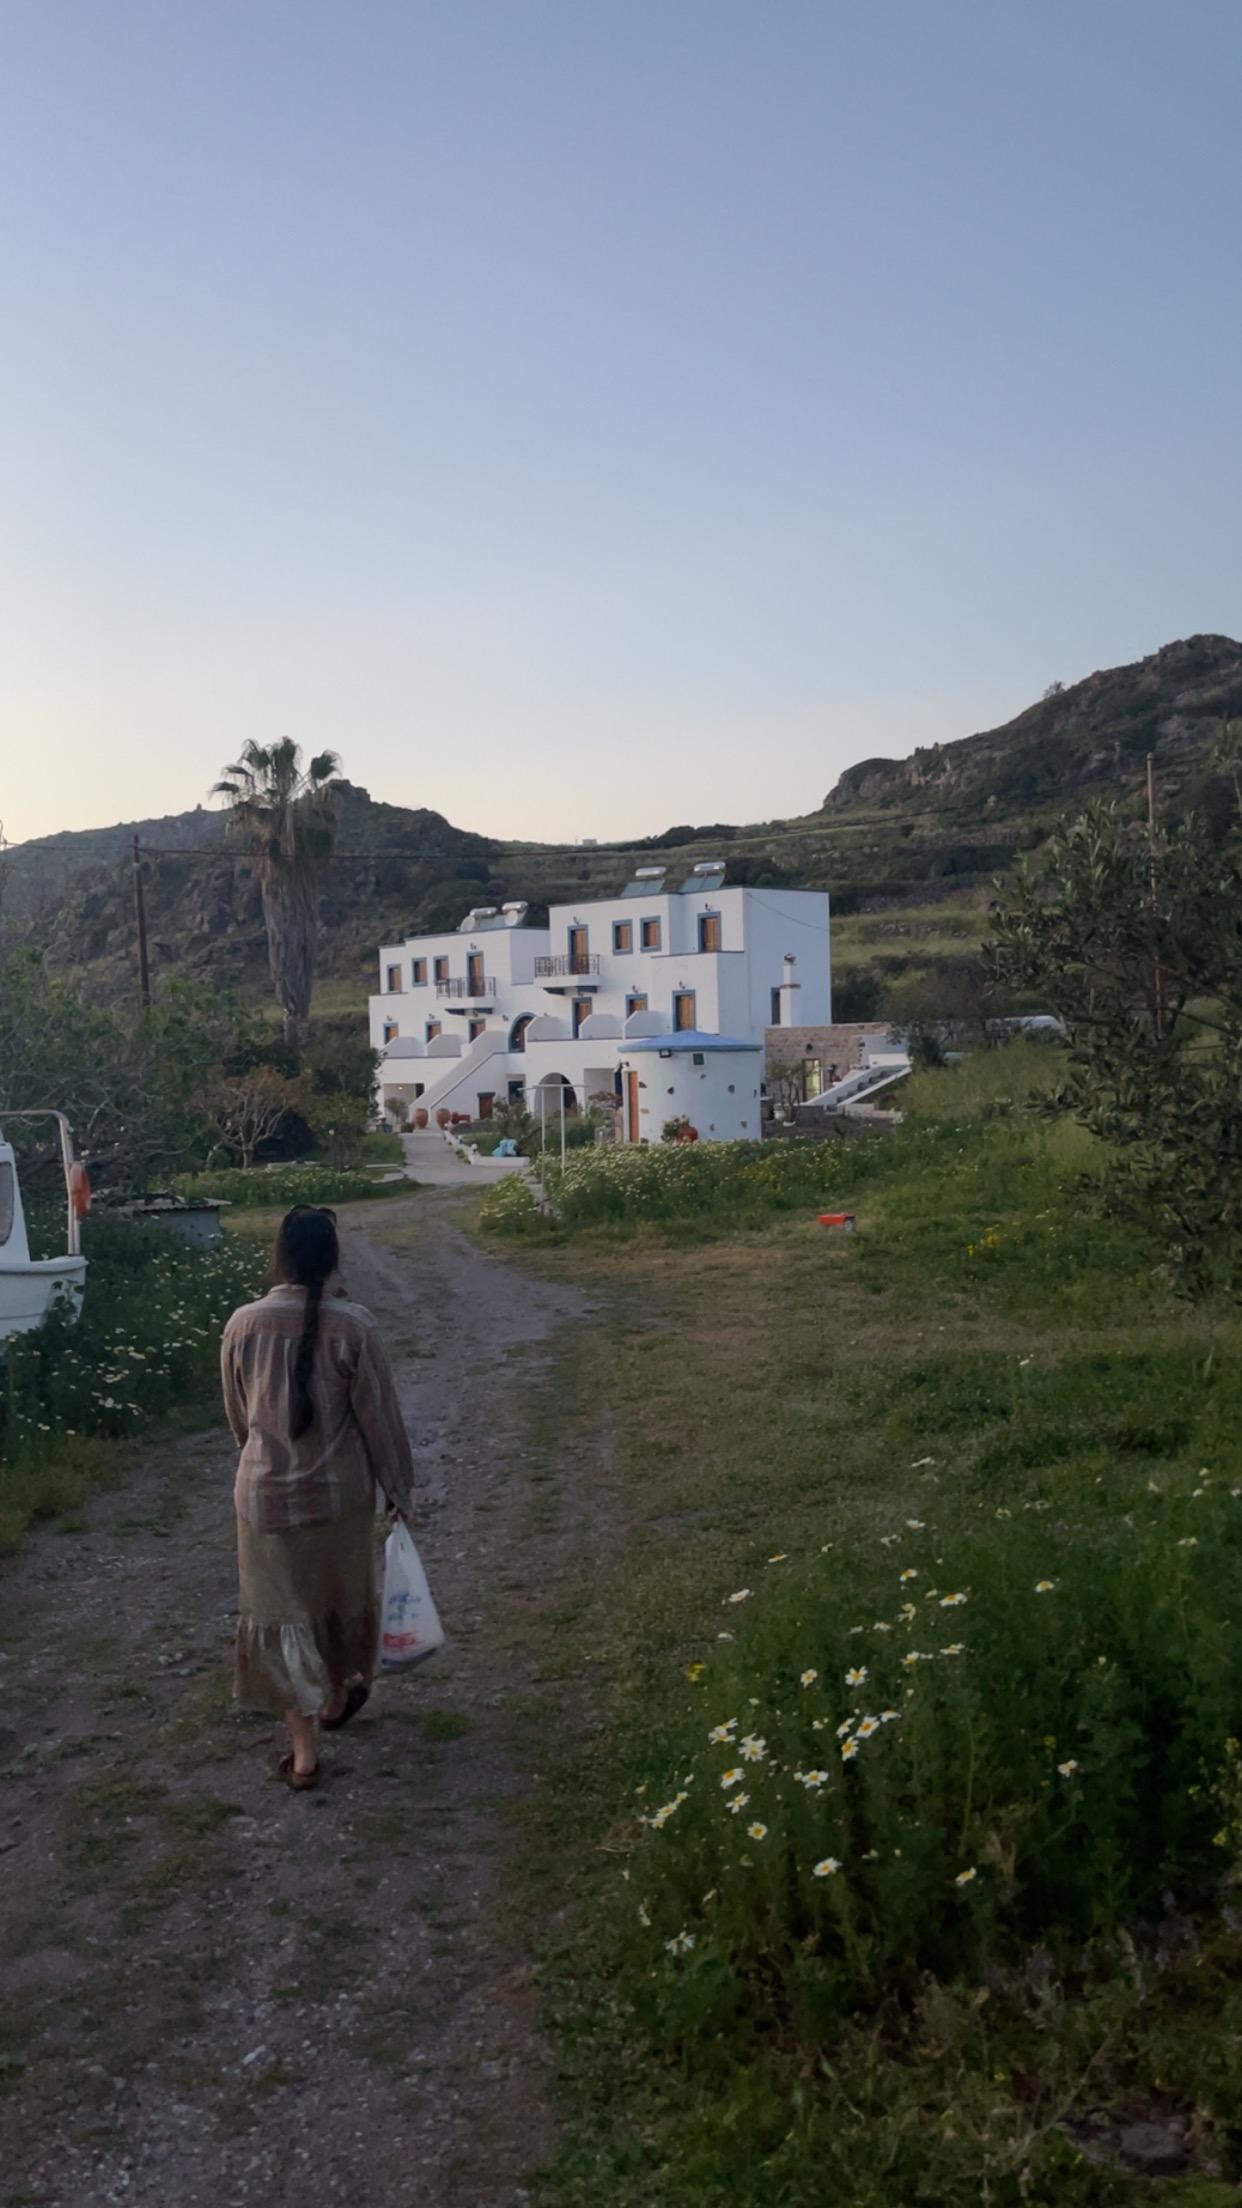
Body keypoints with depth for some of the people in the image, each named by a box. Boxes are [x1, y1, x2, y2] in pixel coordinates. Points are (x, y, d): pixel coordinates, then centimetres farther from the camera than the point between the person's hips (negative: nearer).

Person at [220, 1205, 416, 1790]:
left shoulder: (243, 1325, -10)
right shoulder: (353, 1326, -17)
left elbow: (239, 1417, 4)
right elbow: (380, 1416, -9)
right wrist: (398, 1487, 5)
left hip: (265, 1494, 1)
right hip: (339, 1494, 0)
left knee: (280, 1613, 12)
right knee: (340, 1597, 23)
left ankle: (304, 1749, 13)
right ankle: (337, 1698, 45)